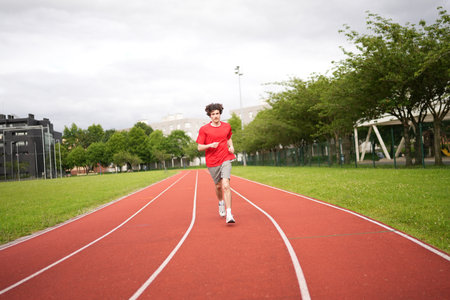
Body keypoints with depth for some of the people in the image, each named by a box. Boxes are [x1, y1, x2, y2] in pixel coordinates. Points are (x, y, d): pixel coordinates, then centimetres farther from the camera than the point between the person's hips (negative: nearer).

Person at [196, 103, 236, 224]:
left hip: (225, 159, 0)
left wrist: (231, 146, 4)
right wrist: (210, 145, -20)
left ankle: (229, 214, -19)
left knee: (226, 185, -16)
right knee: (218, 186, 12)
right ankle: (221, 203, 46)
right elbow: (199, 147, -2)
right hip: (212, 162, 0)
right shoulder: (204, 129, -3)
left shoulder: (227, 126, 6)